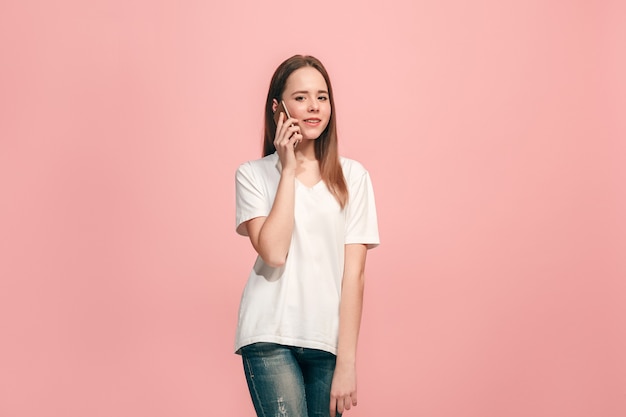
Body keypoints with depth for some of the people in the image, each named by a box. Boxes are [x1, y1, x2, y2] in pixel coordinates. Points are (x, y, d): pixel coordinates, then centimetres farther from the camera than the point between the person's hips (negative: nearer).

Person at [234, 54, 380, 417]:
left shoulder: (352, 176, 4)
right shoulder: (253, 174, 2)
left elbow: (354, 271, 0)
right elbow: (273, 252, -12)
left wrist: (347, 362, -4)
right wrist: (288, 169, -8)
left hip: (329, 338, 2)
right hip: (270, 336, -2)